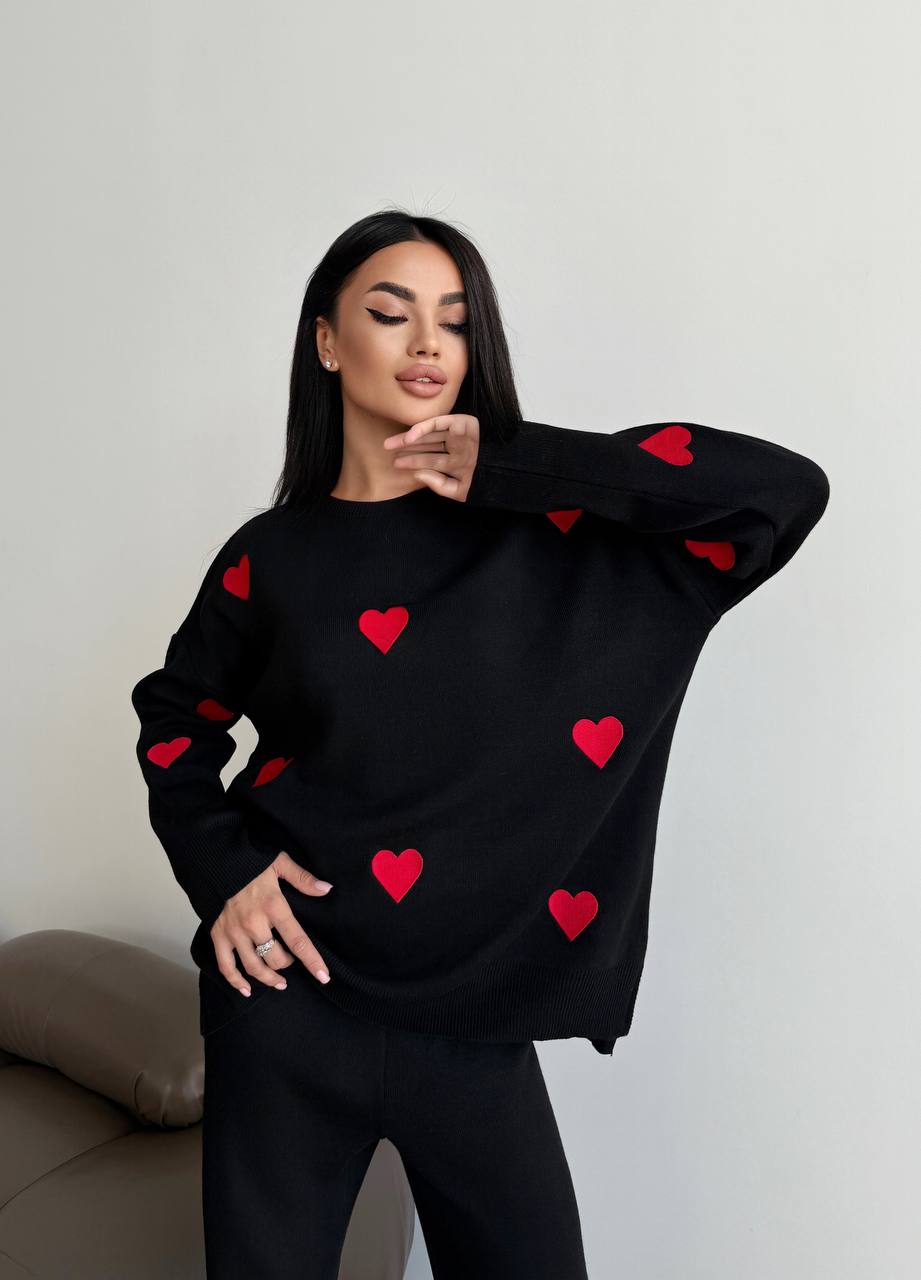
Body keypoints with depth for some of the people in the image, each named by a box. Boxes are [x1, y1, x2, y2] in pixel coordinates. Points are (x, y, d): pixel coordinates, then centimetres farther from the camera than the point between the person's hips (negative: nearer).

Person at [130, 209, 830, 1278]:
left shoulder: (553, 533, -5)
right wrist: (219, 871, -3)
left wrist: (510, 466, -17)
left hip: (475, 1016, 0)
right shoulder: (273, 557, -1)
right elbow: (177, 715, 14)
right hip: (291, 996, 1)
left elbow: (786, 490, -16)